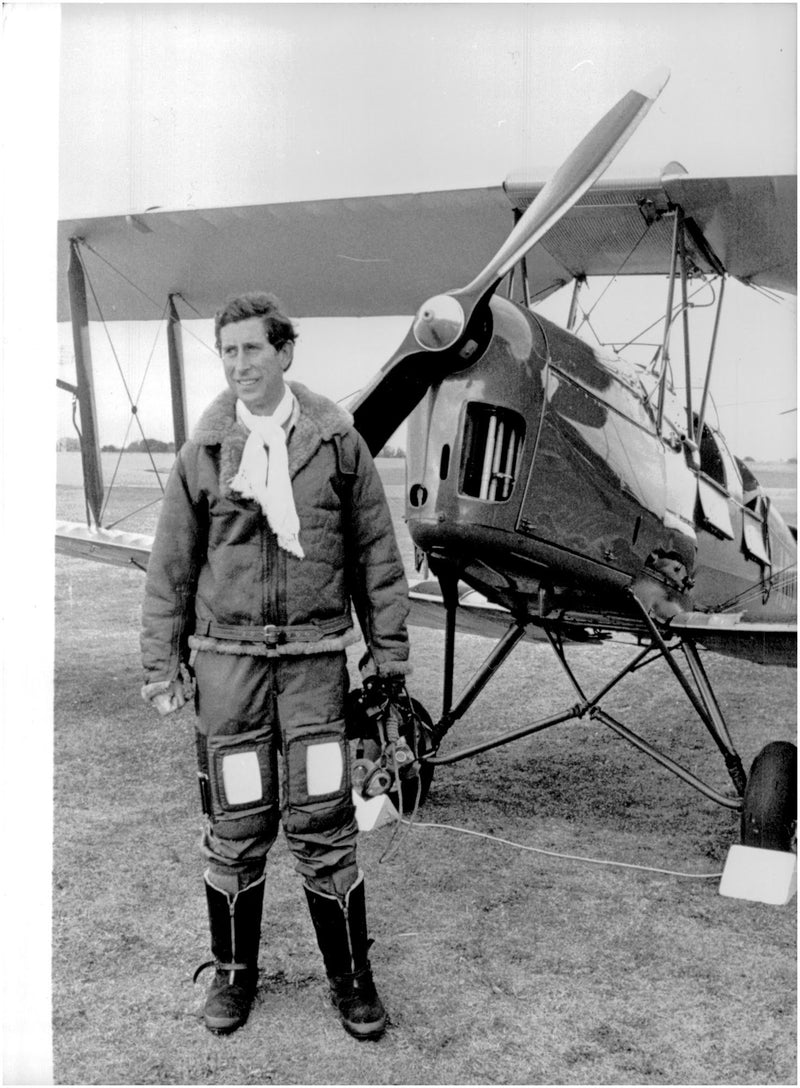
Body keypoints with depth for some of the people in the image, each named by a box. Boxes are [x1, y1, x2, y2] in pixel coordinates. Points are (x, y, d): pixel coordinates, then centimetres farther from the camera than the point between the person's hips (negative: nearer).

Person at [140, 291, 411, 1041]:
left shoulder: (335, 440, 0)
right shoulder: (204, 451, 2)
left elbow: (375, 550, 5)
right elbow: (172, 566, 6)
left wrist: (388, 646, 5)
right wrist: (162, 662, 5)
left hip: (314, 653, -1)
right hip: (227, 654, 1)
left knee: (321, 823, 1)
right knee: (235, 825, 8)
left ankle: (350, 978, 21)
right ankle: (233, 973, 29)